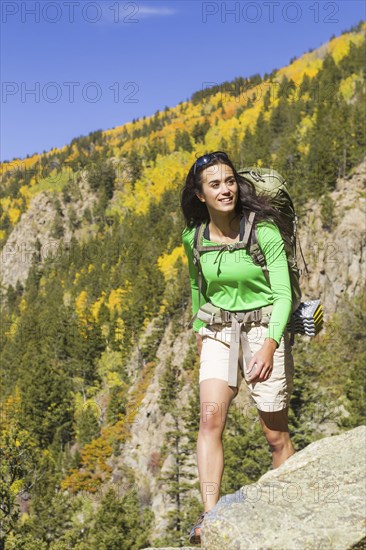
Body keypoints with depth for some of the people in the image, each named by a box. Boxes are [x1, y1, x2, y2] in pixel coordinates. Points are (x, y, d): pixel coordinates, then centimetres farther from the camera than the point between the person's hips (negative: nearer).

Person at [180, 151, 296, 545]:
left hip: (264, 331, -3)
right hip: (218, 333, 3)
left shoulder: (264, 231, -13)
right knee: (210, 416, -20)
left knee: (276, 435, 5)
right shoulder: (193, 238, 0)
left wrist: (270, 345, -28)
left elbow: (283, 293, -16)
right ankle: (210, 517, -22)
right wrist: (199, 328, 20)